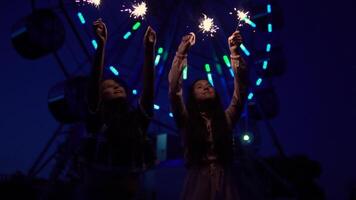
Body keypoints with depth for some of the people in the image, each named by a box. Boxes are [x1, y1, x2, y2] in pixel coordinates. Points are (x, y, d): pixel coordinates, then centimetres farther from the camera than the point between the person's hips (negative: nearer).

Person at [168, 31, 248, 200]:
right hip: (197, 183, -1)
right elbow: (174, 89, -5)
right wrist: (182, 51, -8)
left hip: (225, 183, 2)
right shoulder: (186, 120, 6)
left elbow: (241, 90, 3)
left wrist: (235, 52, -3)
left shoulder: (226, 118, 11)